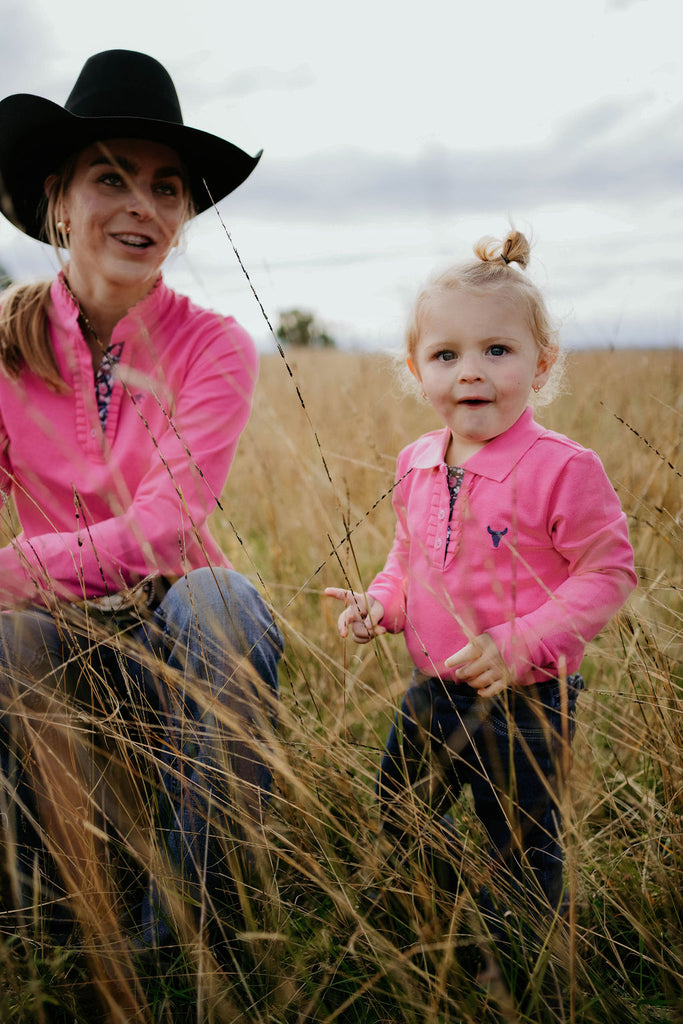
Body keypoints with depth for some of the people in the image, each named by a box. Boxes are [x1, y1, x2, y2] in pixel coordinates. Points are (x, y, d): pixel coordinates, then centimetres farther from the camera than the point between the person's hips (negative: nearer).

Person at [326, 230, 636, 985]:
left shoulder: (562, 469, -19)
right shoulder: (416, 467, 1)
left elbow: (607, 572, -17)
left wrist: (519, 645, -25)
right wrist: (378, 603, -6)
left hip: (524, 701, -6)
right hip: (432, 691, 7)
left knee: (522, 853, 11)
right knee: (399, 825, 22)